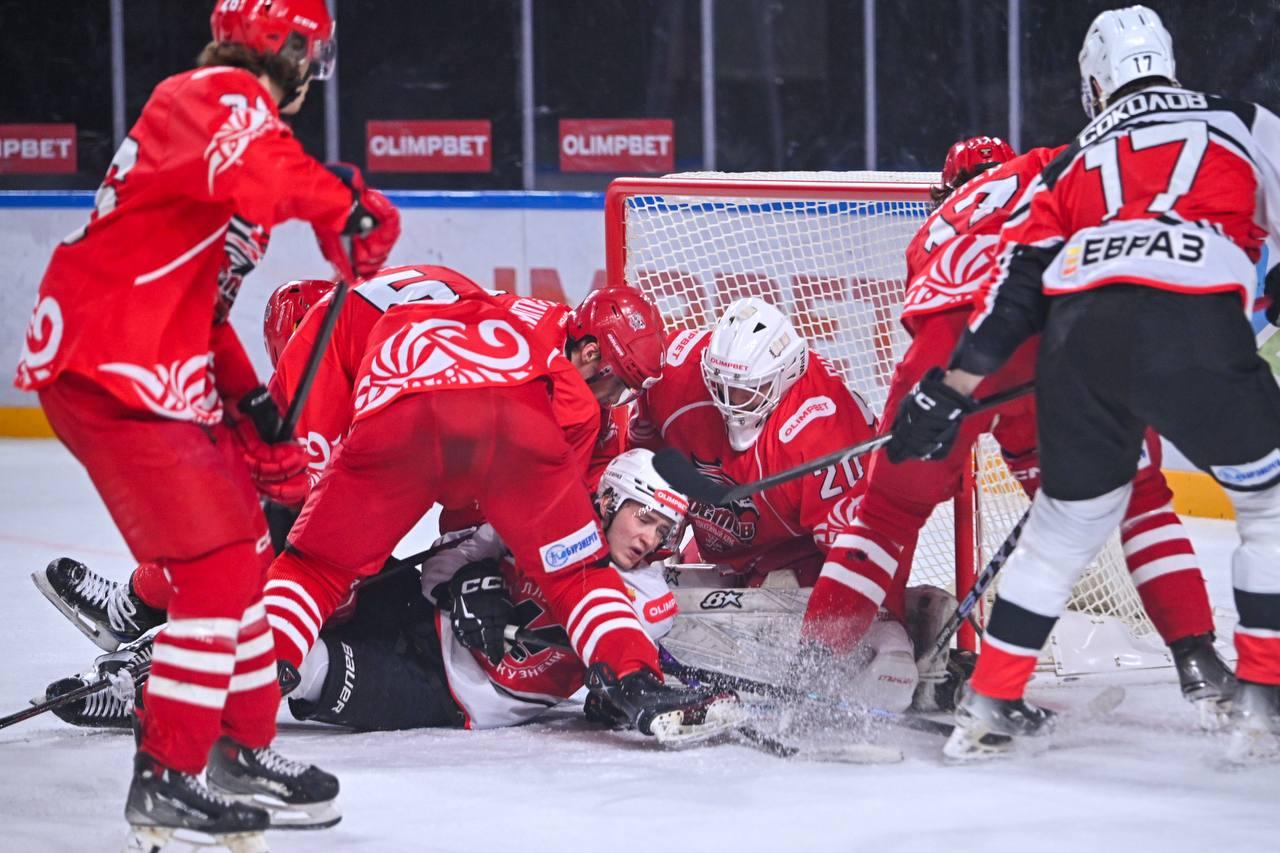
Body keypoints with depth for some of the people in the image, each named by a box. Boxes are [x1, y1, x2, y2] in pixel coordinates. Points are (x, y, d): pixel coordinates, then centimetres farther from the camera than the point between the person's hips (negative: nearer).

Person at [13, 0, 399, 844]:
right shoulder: (221, 99, -12)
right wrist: (348, 203, -24)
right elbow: (257, 173, -39)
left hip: (158, 372, 11)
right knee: (218, 564, -10)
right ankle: (167, 781, -6)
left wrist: (252, 408, 18)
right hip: (108, 372, -11)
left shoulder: (218, 107, 21)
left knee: (244, 548, 17)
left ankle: (241, 748, 29)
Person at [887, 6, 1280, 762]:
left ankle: (990, 705, 24)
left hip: (1080, 337, 3)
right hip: (1194, 330, -3)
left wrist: (950, 393, 20)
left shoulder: (1075, 161, 28)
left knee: (1066, 523, 23)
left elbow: (1017, 281, 20)